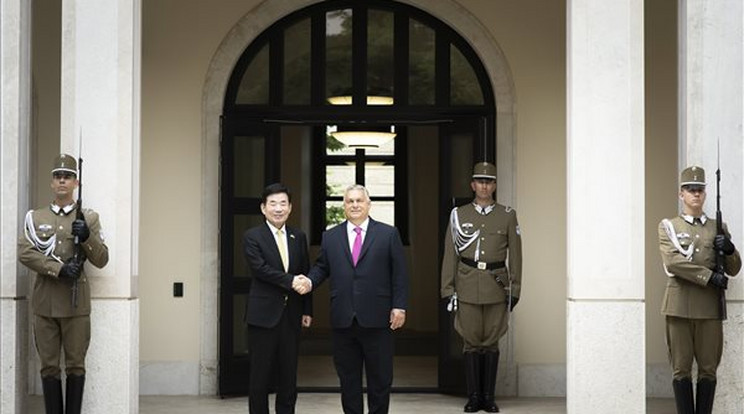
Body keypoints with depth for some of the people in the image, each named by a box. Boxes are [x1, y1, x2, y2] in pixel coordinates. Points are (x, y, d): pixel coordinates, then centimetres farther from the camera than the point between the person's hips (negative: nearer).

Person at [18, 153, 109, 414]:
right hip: (45, 302, 1)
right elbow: (24, 253, -5)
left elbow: (101, 260, 2)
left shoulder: (89, 218, 6)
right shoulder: (35, 218, 8)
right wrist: (59, 269, -17)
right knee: (49, 366, 4)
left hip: (76, 303, -1)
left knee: (75, 365, 2)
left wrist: (87, 237, -17)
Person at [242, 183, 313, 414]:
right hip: (264, 314, -4)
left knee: (289, 375, 8)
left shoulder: (299, 237, 12)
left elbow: (305, 274, 13)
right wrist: (290, 281, -21)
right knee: (261, 375, 1)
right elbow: (260, 269, -15)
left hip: (291, 315, 4)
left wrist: (307, 310, 8)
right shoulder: (252, 237, -2)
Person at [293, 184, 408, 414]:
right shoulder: (330, 237, 10)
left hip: (377, 319, -2)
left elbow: (399, 273, 1)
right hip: (343, 320, 2)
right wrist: (310, 281, -7)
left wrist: (399, 306, -5)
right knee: (348, 378, 9)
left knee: (380, 378, 4)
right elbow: (321, 268, 14)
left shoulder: (388, 234, 3)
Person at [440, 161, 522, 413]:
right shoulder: (459, 215, 5)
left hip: (497, 286, 0)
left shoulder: (507, 216, 5)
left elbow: (515, 255, 6)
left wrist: (515, 289, 1)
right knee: (471, 341, 1)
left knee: (491, 341, 4)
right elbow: (450, 255, 5)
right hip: (468, 286, 0)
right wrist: (448, 289, 0)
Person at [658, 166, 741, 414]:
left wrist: (729, 249, -11)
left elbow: (734, 269, 11)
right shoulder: (668, 226, 6)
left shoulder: (718, 228, 13)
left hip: (710, 308, 2)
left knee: (708, 368, 3)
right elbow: (673, 262, -9)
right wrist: (710, 276, -15)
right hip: (679, 307, -2)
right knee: (682, 369, 1)